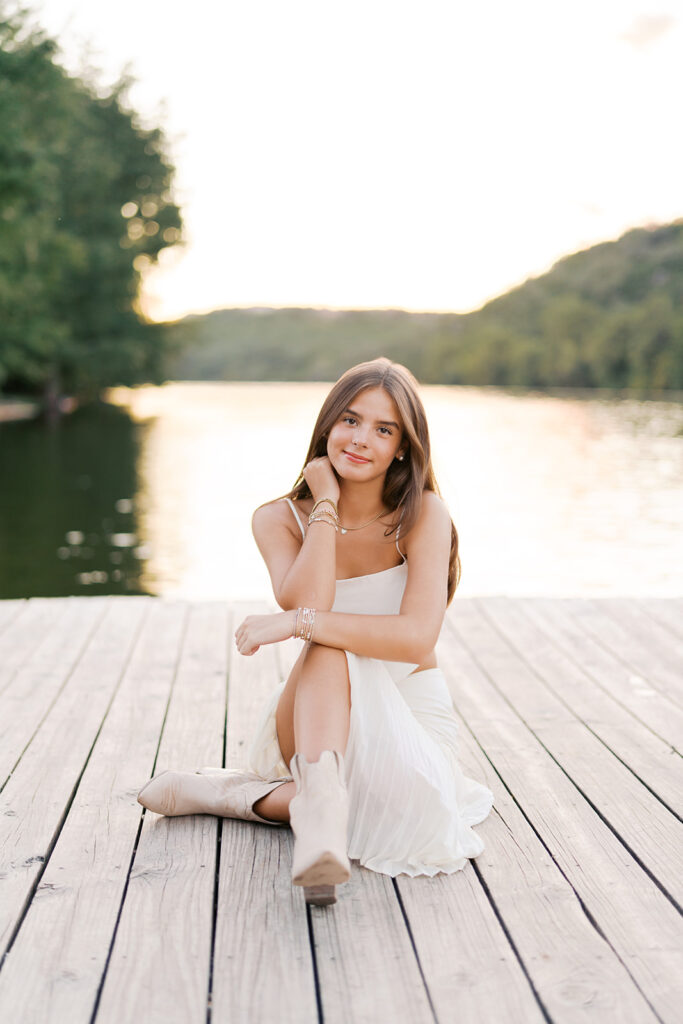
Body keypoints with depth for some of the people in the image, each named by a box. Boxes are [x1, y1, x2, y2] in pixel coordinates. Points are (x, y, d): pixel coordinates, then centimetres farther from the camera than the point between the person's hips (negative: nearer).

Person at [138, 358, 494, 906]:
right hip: (316, 718, 0)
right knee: (330, 645, -35)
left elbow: (418, 636, -26)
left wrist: (297, 624, -31)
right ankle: (323, 804, -46)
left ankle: (229, 793, -21)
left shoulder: (424, 514, -11)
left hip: (411, 719, 0)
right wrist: (326, 503, -19)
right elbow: (305, 602, -24)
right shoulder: (280, 519, -4)